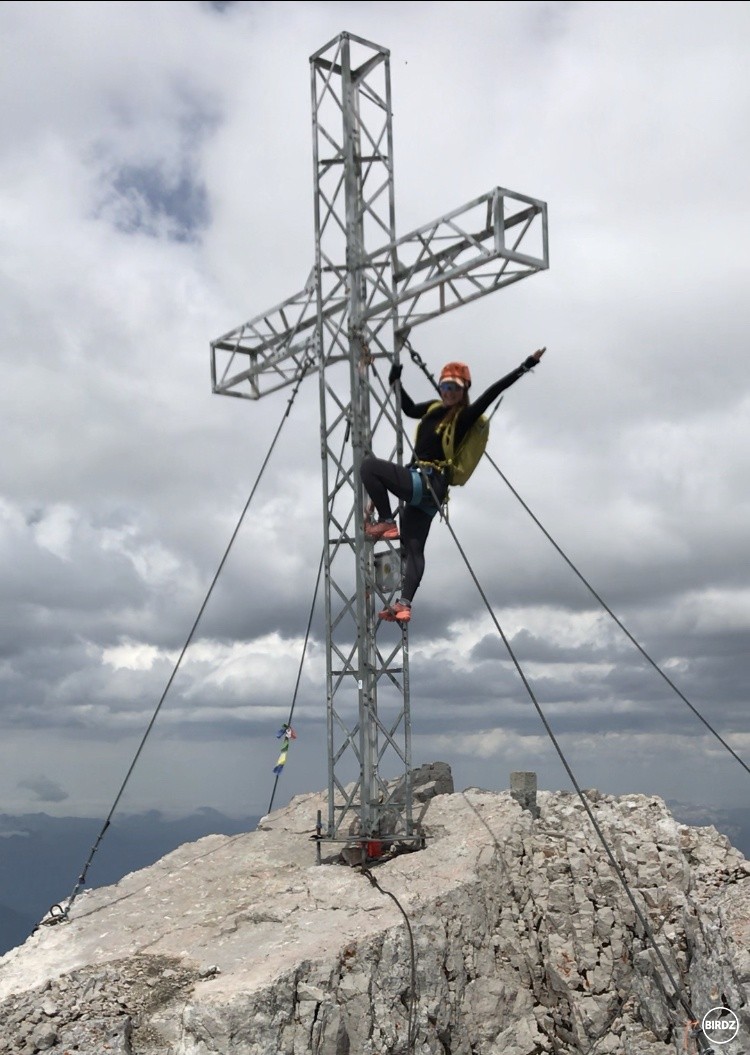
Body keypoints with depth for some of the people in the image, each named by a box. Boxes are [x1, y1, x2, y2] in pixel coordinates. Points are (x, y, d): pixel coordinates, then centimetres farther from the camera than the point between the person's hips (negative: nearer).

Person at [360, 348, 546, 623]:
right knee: (413, 548, 4)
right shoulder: (435, 408, 14)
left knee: (369, 465, -17)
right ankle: (404, 604, 3)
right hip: (422, 487, 8)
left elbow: (492, 392, -19)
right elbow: (410, 409, 33)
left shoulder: (465, 416, -8)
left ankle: (386, 522, -10)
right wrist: (396, 382, 32)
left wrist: (524, 368, -26)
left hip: (427, 484, -8)